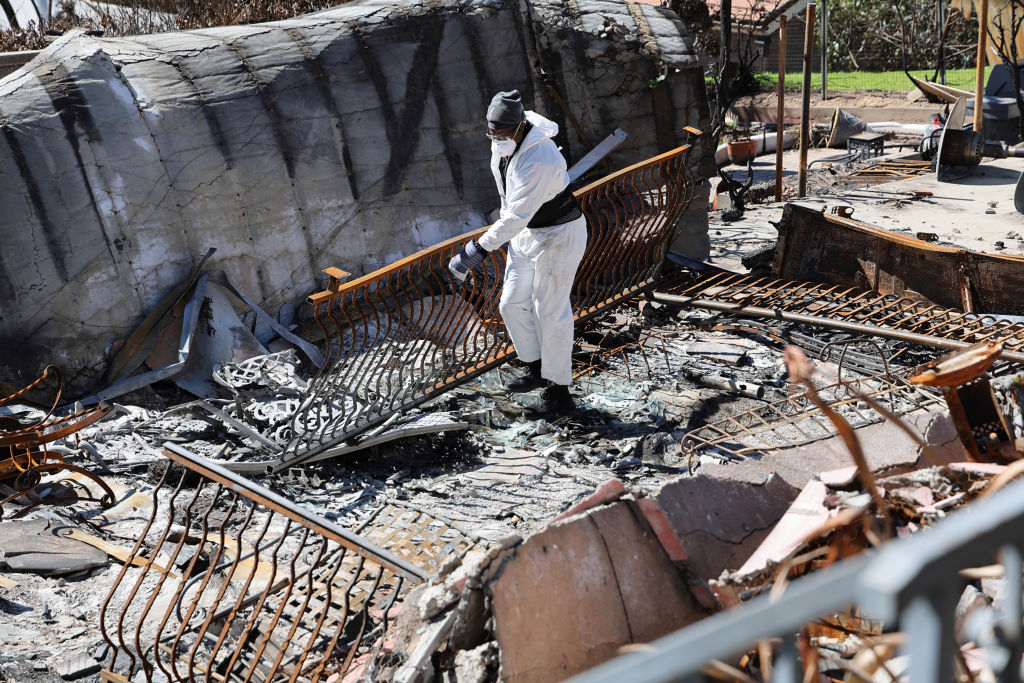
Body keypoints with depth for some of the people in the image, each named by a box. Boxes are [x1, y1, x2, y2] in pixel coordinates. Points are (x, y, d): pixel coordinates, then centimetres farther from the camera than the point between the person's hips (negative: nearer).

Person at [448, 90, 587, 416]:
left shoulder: (539, 160, -33)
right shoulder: (503, 143, -4)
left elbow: (517, 216, -36)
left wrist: (480, 248, -38)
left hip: (557, 236, -9)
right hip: (526, 232, 9)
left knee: (550, 312, -2)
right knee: (513, 304, 15)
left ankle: (559, 392, 11)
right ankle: (536, 368, 34)